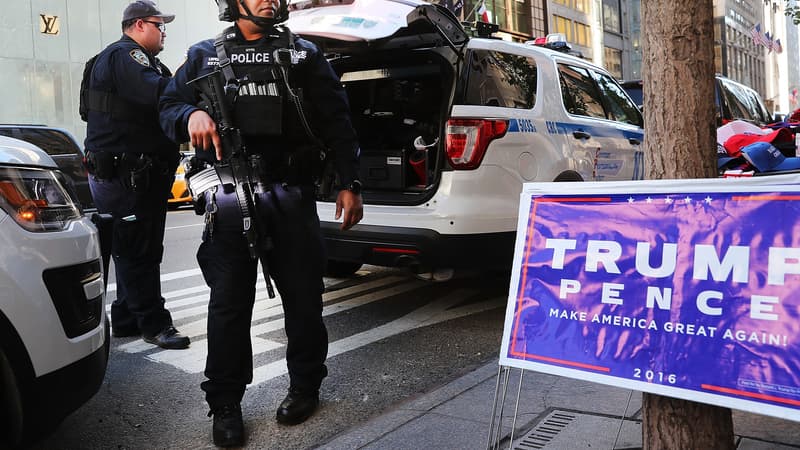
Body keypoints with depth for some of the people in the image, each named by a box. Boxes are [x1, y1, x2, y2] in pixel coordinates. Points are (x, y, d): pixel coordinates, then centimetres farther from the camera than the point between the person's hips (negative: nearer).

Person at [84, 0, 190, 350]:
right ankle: (154, 324, 0)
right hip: (122, 176, -11)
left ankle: (126, 320, 25)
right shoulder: (122, 55, -11)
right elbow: (158, 94, -28)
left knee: (139, 252, 15)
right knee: (138, 252, -5)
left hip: (141, 175, 11)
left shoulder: (141, 60, 24)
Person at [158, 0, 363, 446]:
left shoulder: (305, 54, 12)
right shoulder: (204, 56, 14)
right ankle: (225, 404, 15)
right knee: (229, 303, 2)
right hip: (229, 199, 0)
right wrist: (192, 115, -10)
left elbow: (337, 122, 8)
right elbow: (168, 107, 15)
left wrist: (349, 185, 1)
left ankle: (305, 387, 26)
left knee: (303, 297, 7)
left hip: (291, 196, 0)